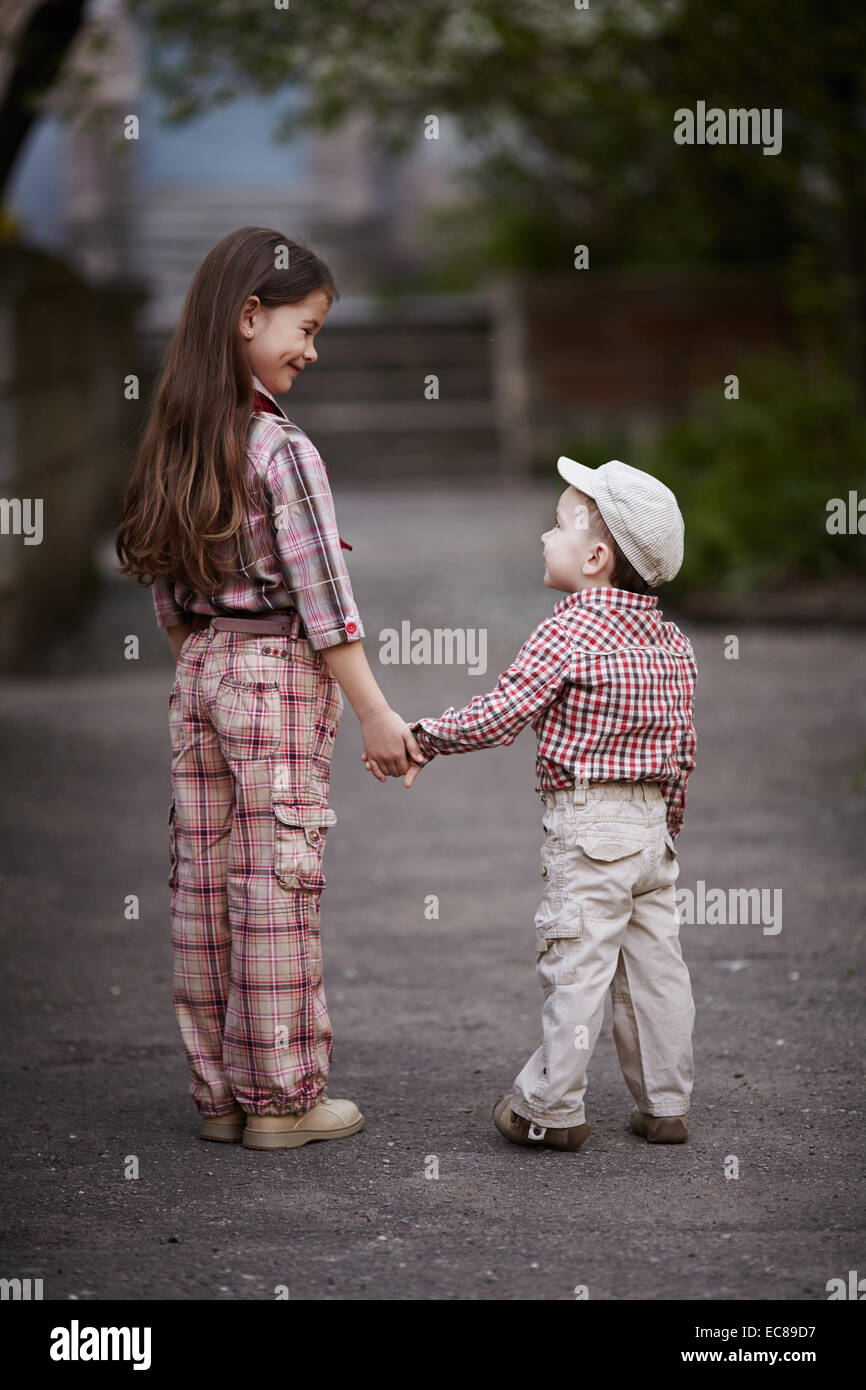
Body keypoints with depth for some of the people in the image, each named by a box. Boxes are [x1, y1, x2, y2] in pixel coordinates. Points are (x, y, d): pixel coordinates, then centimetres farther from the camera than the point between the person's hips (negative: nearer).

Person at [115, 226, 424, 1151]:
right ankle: (282, 1098, 6)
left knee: (203, 883, 9)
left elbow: (165, 596, 12)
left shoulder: (173, 445, 7)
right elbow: (323, 599, -15)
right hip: (279, 673, -7)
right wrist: (373, 712, -10)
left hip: (197, 675, 7)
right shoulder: (282, 450, -14)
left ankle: (217, 1090, 17)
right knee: (277, 885, -1)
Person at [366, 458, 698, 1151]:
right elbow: (683, 753, 14)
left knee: (576, 968, -2)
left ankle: (550, 1109, 4)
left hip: (587, 826, -7)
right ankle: (666, 1104, 16)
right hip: (653, 822, 7)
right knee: (655, 965, 11)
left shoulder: (568, 632, -13)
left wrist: (422, 737, -5)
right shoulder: (674, 643, 10)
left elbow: (500, 714, -15)